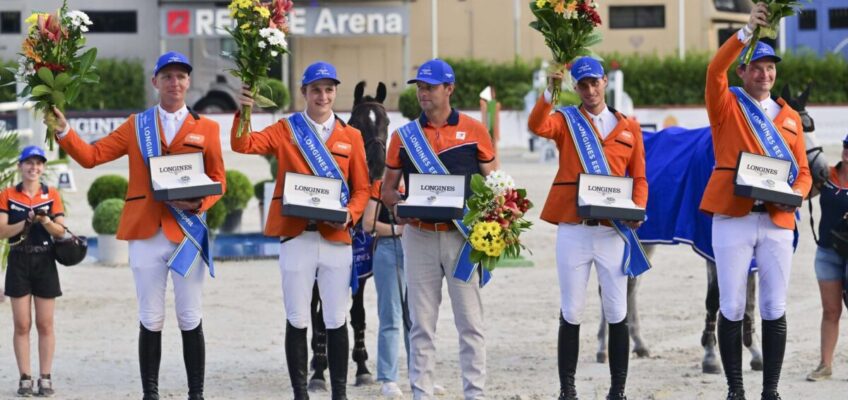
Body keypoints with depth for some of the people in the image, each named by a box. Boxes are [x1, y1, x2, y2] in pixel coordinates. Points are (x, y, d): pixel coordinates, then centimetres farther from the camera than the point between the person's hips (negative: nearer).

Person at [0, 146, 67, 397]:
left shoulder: (52, 195, 5)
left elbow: (60, 232, 0)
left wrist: (45, 220, -19)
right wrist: (27, 221, -18)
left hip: (44, 261, 1)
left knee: (45, 324, 1)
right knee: (22, 324, -1)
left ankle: (45, 379, 4)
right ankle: (25, 379, 1)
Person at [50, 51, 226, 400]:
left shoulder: (206, 129, 8)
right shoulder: (136, 126, 10)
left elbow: (218, 179, 6)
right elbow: (91, 156, 6)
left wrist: (199, 202, -13)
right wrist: (63, 132, -8)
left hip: (187, 233, -1)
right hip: (145, 234, 1)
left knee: (191, 321, 2)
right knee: (150, 321, 4)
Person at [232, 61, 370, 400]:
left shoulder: (351, 137, 10)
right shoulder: (286, 130, 6)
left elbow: (362, 188, 9)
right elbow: (243, 145, -7)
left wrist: (349, 216, -9)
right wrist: (243, 113, -24)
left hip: (337, 237, 1)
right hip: (296, 237, -1)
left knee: (336, 321, 4)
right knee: (297, 320, 2)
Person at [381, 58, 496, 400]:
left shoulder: (474, 131, 3)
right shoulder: (404, 136, 8)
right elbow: (387, 189, 12)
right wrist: (398, 205, -10)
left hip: (462, 236, -2)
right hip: (419, 236, 2)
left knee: (470, 320, 0)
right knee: (421, 323, 4)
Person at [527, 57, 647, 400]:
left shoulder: (628, 128, 11)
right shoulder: (565, 120, 7)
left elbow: (639, 177, 9)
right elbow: (537, 126, -15)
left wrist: (637, 209, -8)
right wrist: (550, 92, -28)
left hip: (612, 230, 1)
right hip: (573, 229, -1)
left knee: (617, 314, 1)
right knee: (571, 314, 3)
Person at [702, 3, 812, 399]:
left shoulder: (789, 117, 15)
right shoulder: (727, 105, 6)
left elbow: (803, 170, 15)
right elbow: (714, 71, -14)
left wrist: (796, 194, -7)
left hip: (777, 221, 3)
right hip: (733, 217, -3)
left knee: (775, 309, 2)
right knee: (732, 308, -1)